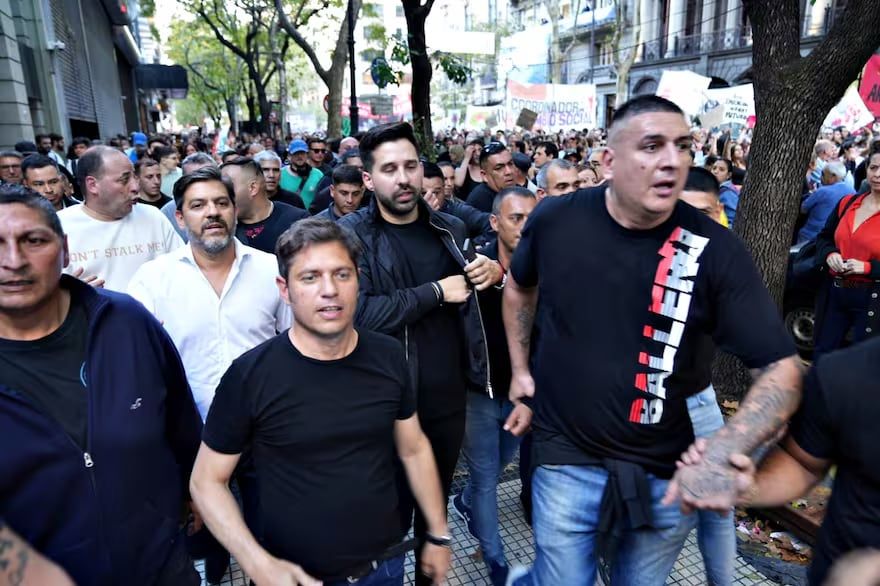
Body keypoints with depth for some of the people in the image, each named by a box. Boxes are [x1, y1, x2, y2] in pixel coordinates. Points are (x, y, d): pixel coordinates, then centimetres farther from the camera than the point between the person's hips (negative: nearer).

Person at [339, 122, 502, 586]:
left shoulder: (451, 229, 3)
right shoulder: (351, 234, -11)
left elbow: (469, 301, 17)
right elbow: (358, 314, -25)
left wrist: (495, 271, -5)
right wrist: (436, 292, -19)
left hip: (448, 397, 4)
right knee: (390, 509, 15)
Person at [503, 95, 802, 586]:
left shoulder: (716, 250, -13)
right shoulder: (554, 220, -9)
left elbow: (782, 368, -13)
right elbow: (519, 287, 12)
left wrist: (724, 451, -29)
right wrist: (520, 369, 9)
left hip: (670, 474, 1)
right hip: (568, 459, -1)